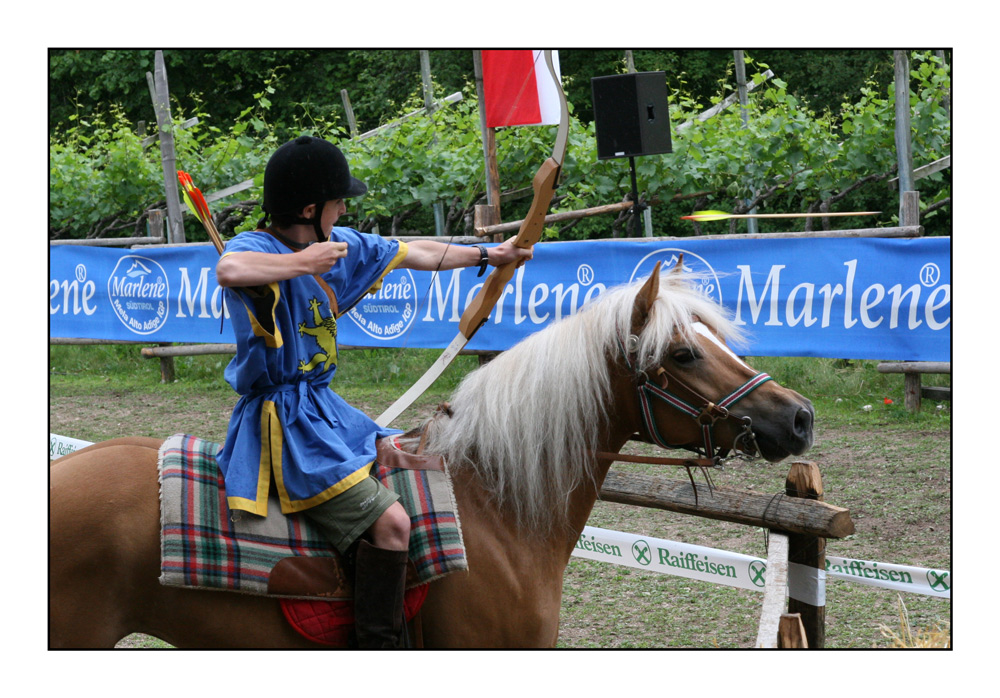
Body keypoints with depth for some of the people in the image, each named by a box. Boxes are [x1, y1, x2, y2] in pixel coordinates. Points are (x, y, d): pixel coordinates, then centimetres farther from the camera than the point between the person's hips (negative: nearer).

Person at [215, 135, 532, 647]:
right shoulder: (256, 249, -17)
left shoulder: (339, 245, 9)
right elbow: (228, 271, -43)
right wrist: (304, 263, -30)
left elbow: (413, 253, 24)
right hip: (283, 419, -10)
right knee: (389, 522, -21)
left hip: (324, 408, 10)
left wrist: (487, 255, 35)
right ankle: (378, 643, -13)